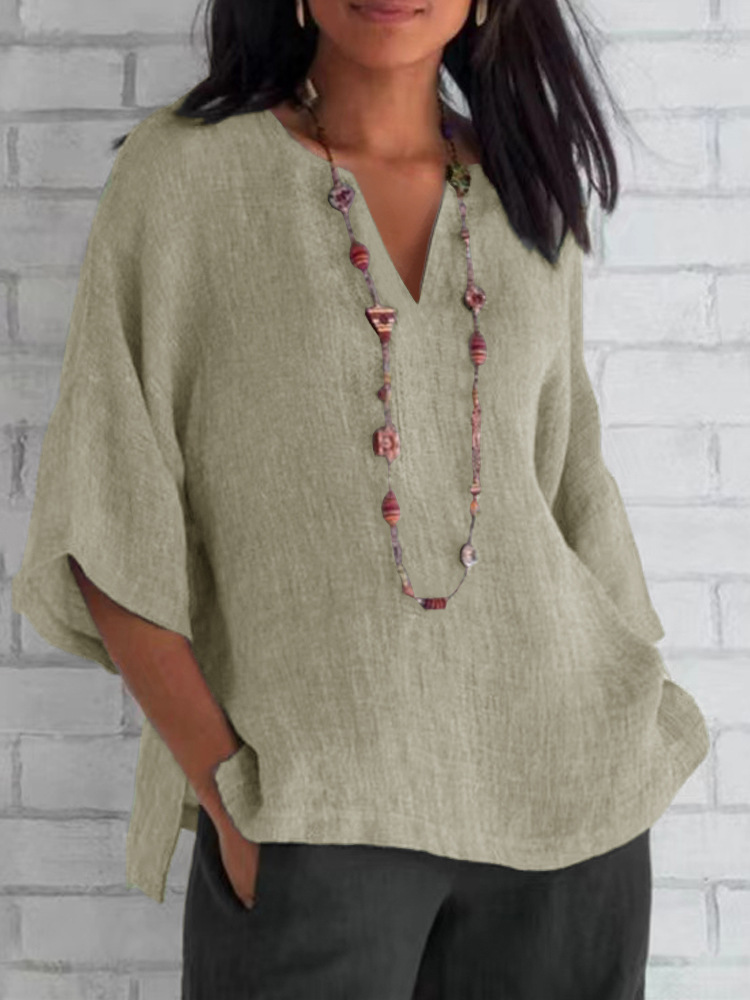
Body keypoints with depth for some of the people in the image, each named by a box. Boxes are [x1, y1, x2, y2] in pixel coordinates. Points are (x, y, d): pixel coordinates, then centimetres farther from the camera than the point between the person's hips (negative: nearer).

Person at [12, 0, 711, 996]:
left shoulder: (532, 199, 8)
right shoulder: (182, 168, -4)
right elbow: (108, 518, -6)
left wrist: (637, 714, 8)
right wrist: (227, 792, -12)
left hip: (564, 787, 4)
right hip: (315, 814, -3)